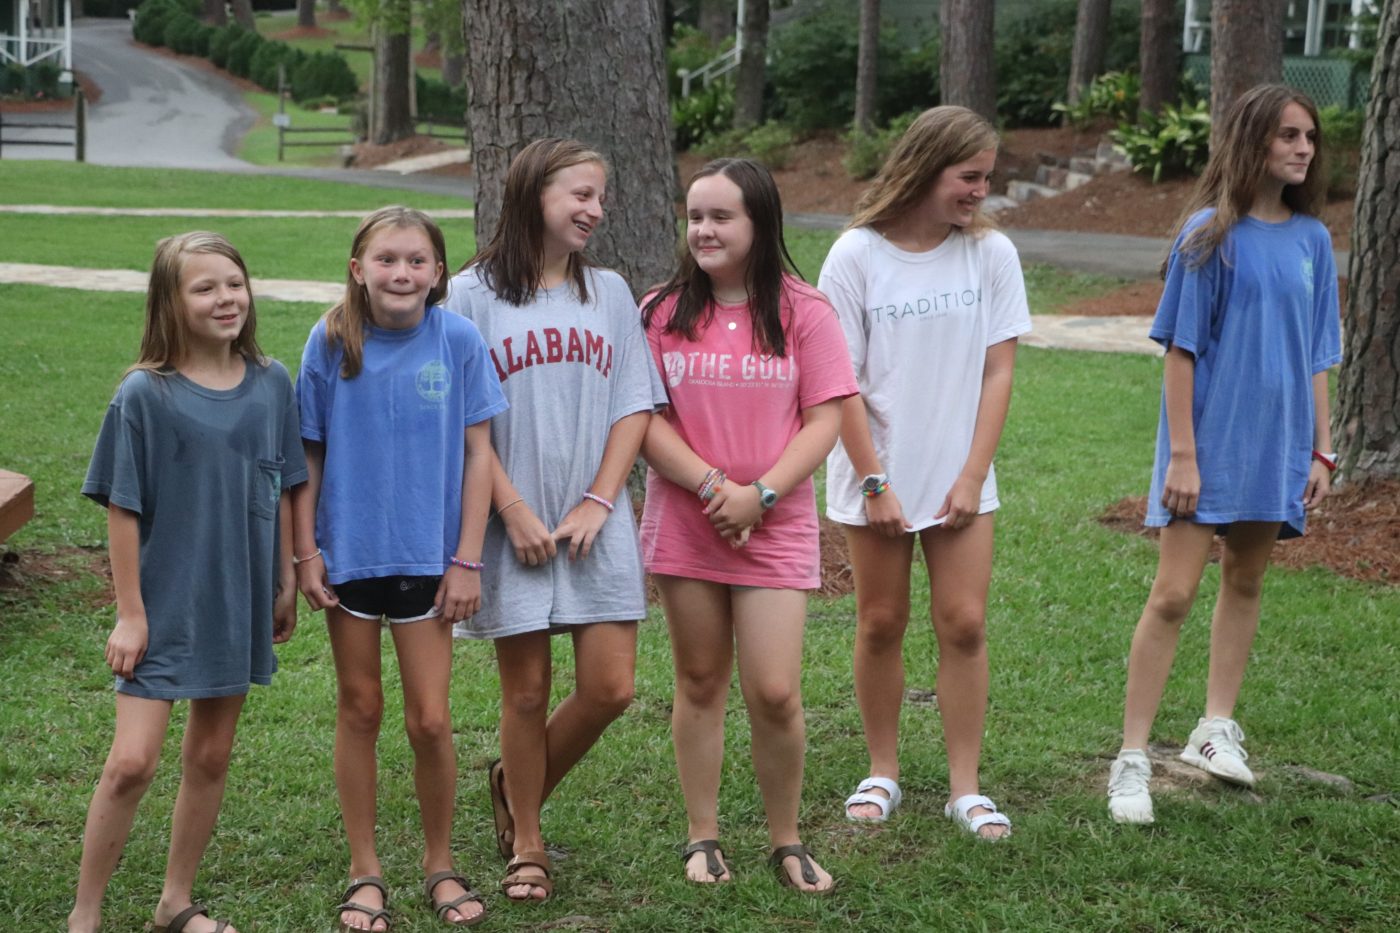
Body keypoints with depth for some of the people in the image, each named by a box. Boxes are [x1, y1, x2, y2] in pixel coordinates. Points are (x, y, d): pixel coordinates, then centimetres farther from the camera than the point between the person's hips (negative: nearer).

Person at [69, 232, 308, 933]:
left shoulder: (271, 386, 0)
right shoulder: (145, 395, -11)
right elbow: (123, 509, -8)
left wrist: (285, 584, 11)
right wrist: (129, 612, -9)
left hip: (239, 604, 4)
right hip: (164, 604, -4)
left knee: (210, 757, 13)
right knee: (131, 762, -8)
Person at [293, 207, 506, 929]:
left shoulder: (458, 340, -6)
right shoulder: (331, 342, -5)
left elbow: (477, 453, -3)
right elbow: (308, 454, 2)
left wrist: (467, 560, -5)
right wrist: (306, 552, -2)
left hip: (427, 554, -1)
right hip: (349, 552, 1)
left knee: (429, 720, 0)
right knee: (359, 708, 10)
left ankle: (439, 862, 21)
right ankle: (364, 870, 22)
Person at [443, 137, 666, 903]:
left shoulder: (610, 293, 9)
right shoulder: (473, 295, -2)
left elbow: (635, 409, 6)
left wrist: (595, 504, -6)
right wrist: (515, 511, -11)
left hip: (596, 524, 3)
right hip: (514, 526, -3)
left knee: (610, 687, -1)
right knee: (527, 691, 3)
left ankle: (518, 786, 25)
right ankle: (526, 847, 21)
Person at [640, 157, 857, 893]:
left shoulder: (802, 313, -2)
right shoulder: (661, 313, 1)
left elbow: (824, 421, -4)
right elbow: (645, 420, -4)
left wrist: (760, 495, -16)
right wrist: (715, 487, -16)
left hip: (776, 529, -1)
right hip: (684, 524, 2)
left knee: (775, 694, -6)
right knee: (699, 682, 10)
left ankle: (787, 843, 13)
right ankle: (703, 838, 22)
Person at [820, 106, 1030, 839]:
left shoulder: (991, 254, -2)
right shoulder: (857, 255, -8)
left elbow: (997, 372, -1)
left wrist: (972, 477, -6)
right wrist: (873, 483, -10)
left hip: (960, 476, 1)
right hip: (875, 477, -1)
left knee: (964, 623, -1)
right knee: (881, 623, 7)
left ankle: (965, 787, 8)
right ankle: (882, 773, 22)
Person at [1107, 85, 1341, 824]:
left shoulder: (1311, 239, 5)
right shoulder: (1212, 234, -8)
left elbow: (1317, 356, 11)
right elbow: (1180, 349, -9)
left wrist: (1321, 451, 8)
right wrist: (1182, 453, -13)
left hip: (1276, 444, 5)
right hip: (1209, 437, -5)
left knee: (1245, 580, 15)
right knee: (1173, 594, -8)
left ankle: (1217, 729, 29)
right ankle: (1132, 759, -3)